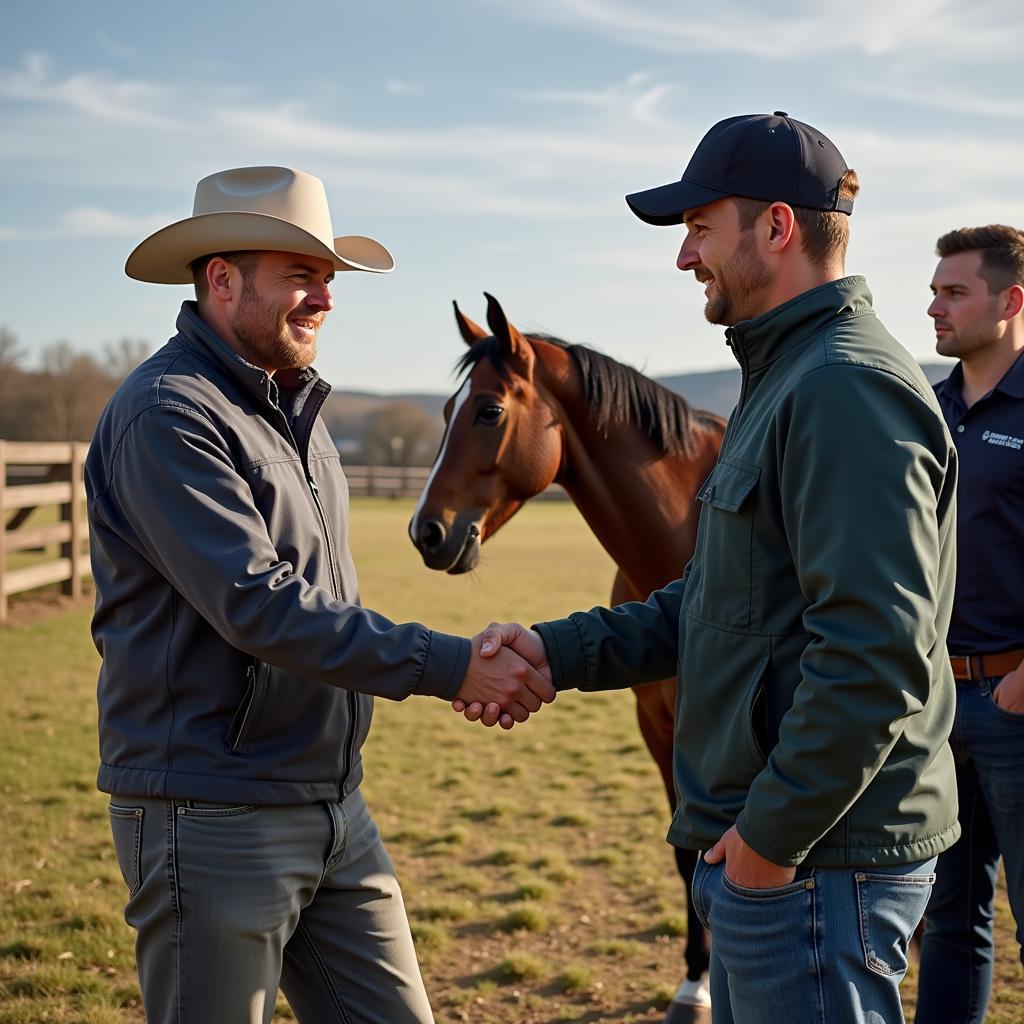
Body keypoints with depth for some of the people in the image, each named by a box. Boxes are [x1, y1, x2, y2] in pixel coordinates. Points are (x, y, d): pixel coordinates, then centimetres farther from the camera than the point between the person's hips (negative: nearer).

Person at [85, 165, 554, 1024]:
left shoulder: (292, 405, 13)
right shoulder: (168, 415, -17)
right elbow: (259, 605, -25)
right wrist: (451, 666, -25)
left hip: (335, 807, 9)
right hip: (213, 817, -9)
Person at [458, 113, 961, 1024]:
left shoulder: (850, 387, -19)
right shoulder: (787, 379, 16)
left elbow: (876, 655, -27)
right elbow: (704, 609, 18)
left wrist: (773, 833, -20)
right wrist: (556, 651, 6)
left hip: (814, 863, -10)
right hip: (758, 847, 10)